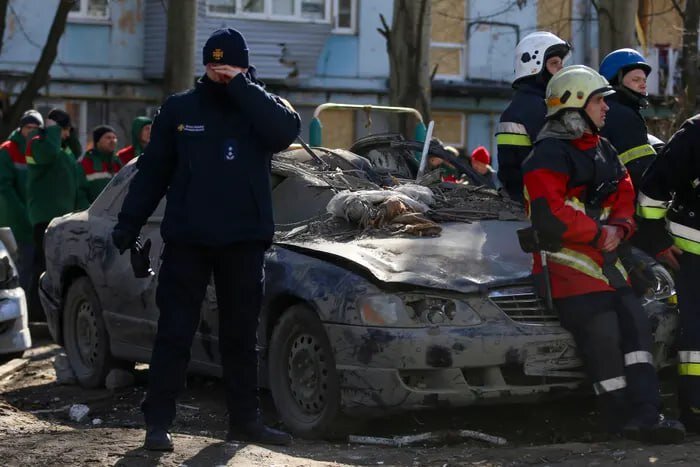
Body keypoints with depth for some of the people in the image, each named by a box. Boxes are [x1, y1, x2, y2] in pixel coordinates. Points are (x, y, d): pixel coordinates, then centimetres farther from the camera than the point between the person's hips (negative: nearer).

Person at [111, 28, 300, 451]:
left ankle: (246, 420, 17)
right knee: (175, 333, 0)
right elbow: (152, 171, 8)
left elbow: (286, 130, -21)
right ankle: (158, 422, 3)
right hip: (187, 241, -1)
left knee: (242, 335, 10)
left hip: (244, 242, 1)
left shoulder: (260, 107, 3)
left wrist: (242, 88, -19)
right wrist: (129, 223, 4)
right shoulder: (179, 109, 5)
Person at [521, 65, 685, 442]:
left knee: (635, 324, -3)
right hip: (567, 261, -9)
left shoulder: (602, 150, 18)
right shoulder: (550, 155, -12)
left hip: (604, 258, 9)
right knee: (603, 334, -17)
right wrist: (600, 233, -15)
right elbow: (549, 215, -22)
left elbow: (625, 197, 18)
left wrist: (618, 229, -5)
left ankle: (644, 414, -5)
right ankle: (621, 418, -8)